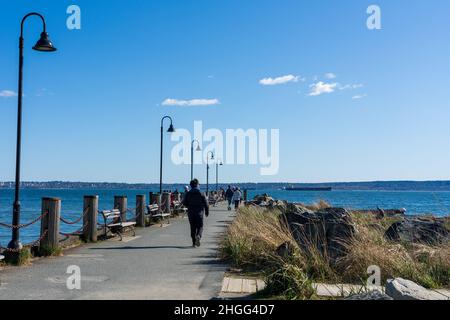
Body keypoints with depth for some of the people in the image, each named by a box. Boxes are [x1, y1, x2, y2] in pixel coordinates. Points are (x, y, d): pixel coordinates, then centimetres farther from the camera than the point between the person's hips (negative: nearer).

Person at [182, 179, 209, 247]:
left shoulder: (188, 194, -1)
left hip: (191, 213, 2)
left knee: (193, 228, 10)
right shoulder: (201, 194, -6)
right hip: (199, 212, -2)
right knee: (200, 227, 6)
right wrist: (207, 212, 8)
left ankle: (194, 243, 10)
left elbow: (184, 203, 2)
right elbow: (206, 203, -4)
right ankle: (198, 236, -22)